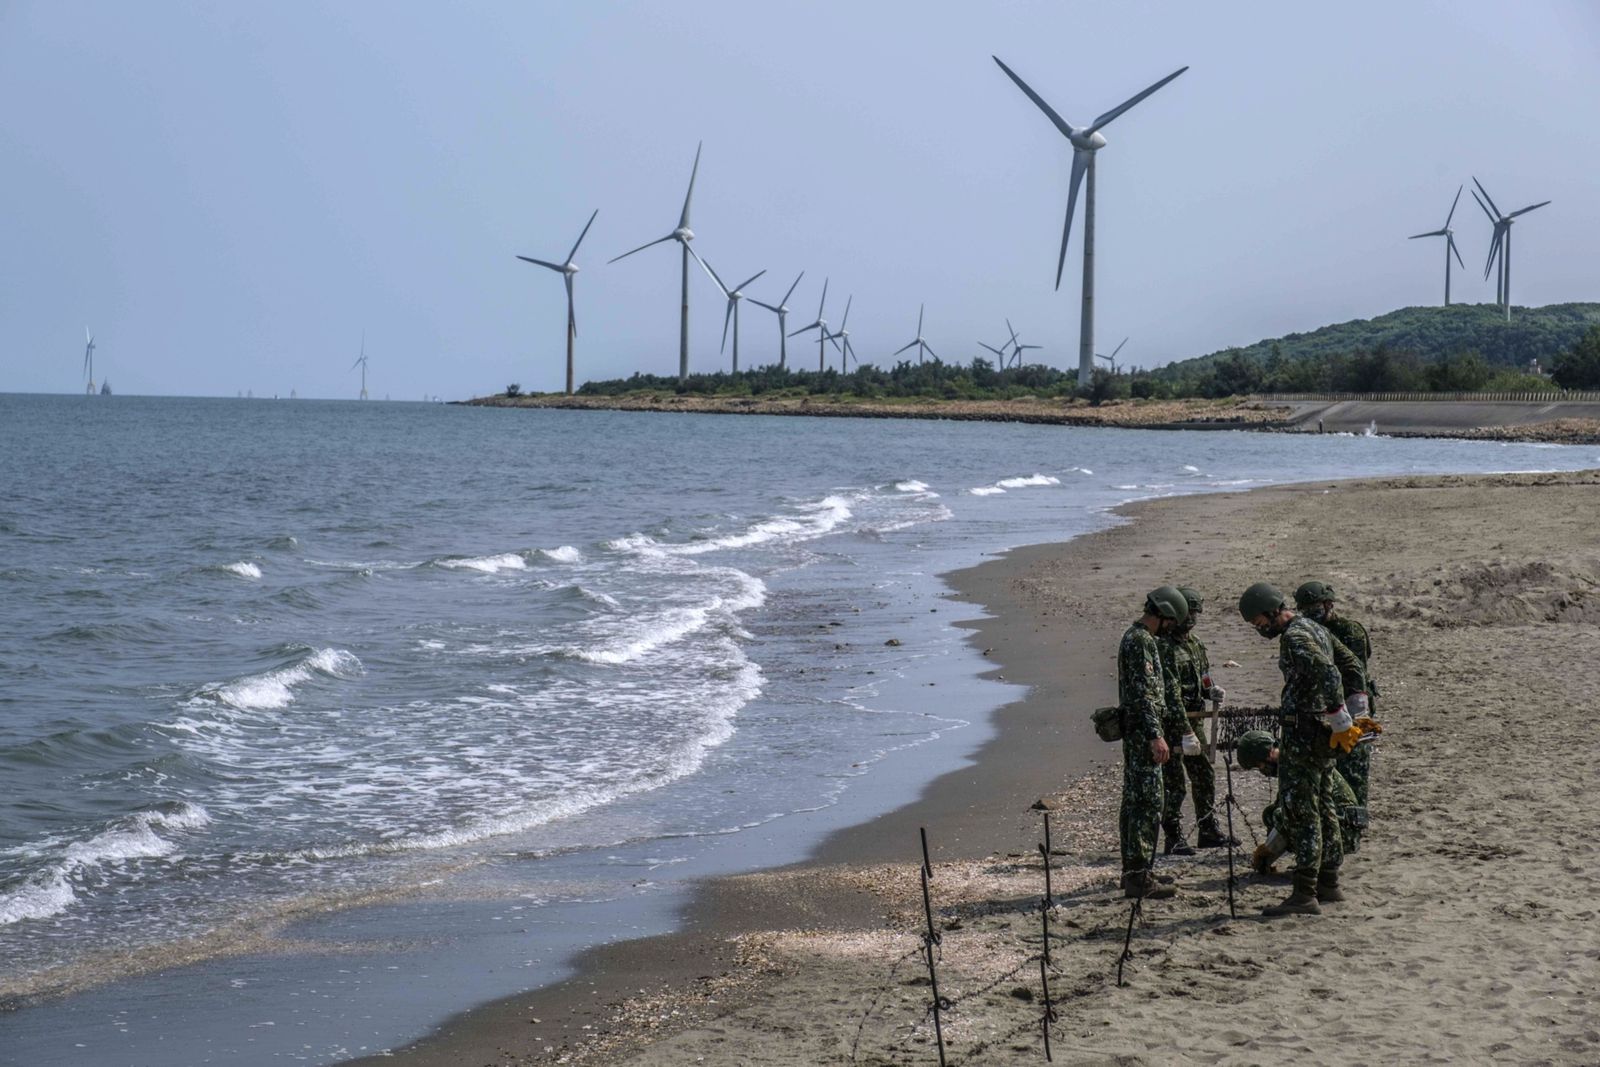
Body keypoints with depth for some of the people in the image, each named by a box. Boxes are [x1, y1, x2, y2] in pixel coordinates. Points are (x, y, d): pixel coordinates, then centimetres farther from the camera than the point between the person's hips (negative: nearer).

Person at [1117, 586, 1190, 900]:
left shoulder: (1136, 637, 17)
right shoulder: (1140, 641, -16)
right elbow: (1143, 694, -22)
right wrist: (1155, 736, -24)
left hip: (1137, 735, 11)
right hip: (1143, 732, -11)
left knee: (1134, 801, 13)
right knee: (1148, 804, -11)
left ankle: (1132, 871, 18)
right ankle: (1139, 877, -11)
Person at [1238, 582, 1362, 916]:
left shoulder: (1295, 637, -16)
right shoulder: (1314, 629, 16)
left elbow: (1328, 676, -27)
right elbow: (1343, 672, 23)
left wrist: (1341, 724, -22)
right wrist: (1344, 723, 21)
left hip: (1304, 734, -11)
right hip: (1322, 734, 11)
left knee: (1301, 812, -9)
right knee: (1322, 808, 16)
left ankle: (1305, 894, -11)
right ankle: (1328, 885, 22)